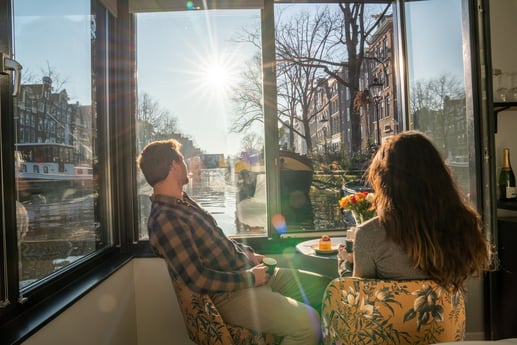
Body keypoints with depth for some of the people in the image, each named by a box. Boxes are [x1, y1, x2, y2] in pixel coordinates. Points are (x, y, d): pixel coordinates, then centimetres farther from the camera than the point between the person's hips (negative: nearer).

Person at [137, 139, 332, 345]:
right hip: (231, 293, -9)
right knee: (308, 323, -24)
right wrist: (249, 278, -15)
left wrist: (248, 253, 8)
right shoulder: (164, 221, -19)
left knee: (326, 288, 8)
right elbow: (197, 279, -22)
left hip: (248, 271, 9)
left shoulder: (184, 201, 10)